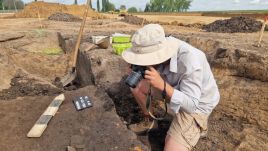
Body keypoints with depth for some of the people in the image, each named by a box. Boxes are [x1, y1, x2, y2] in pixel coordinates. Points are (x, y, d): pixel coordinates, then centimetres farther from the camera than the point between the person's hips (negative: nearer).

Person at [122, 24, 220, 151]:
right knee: (137, 86, -1)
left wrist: (162, 85, -45)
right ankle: (149, 122, 21)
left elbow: (190, 105, -33)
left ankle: (197, 127, 15)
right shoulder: (161, 46, -20)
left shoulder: (190, 62, -38)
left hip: (196, 105, -6)